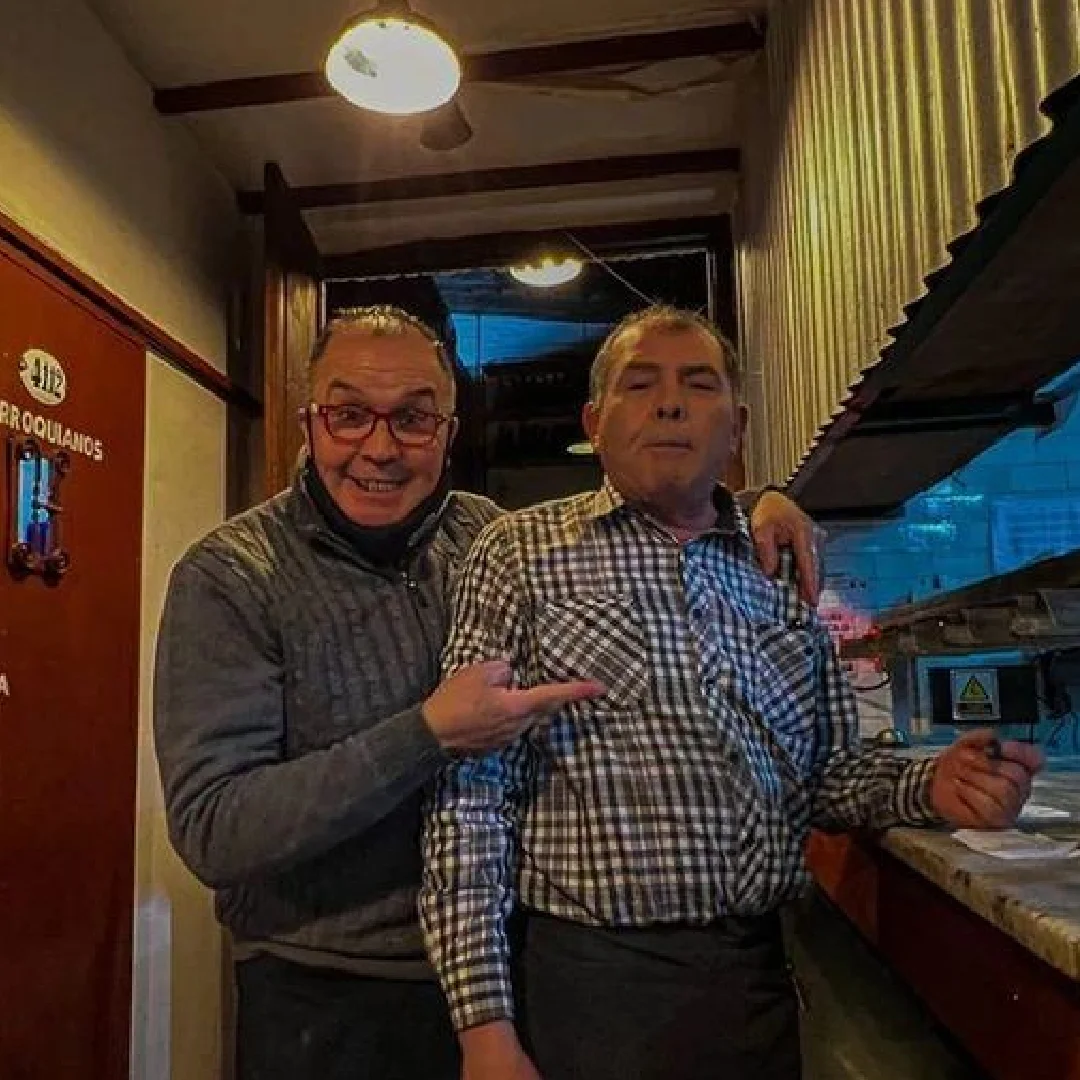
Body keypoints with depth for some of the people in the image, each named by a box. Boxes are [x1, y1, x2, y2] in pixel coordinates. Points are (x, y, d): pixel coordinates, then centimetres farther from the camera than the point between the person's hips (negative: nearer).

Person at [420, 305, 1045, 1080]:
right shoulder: (522, 554, -6)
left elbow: (827, 772, 16)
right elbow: (471, 791, -10)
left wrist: (928, 788, -5)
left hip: (758, 979, 5)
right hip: (589, 985, -4)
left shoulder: (783, 577, 7)